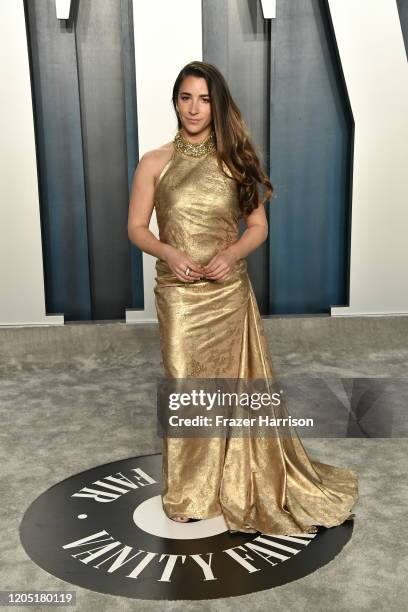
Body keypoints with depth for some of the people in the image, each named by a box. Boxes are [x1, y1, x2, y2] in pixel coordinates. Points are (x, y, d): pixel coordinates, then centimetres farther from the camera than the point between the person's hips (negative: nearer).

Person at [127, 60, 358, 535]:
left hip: (228, 292, 1)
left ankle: (239, 482, 29)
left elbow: (258, 226, 5)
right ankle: (190, 490, 25)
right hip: (178, 295, 0)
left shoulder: (235, 161, 3)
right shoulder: (154, 163, 2)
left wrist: (231, 253, -14)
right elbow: (136, 228, 4)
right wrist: (169, 252, -16)